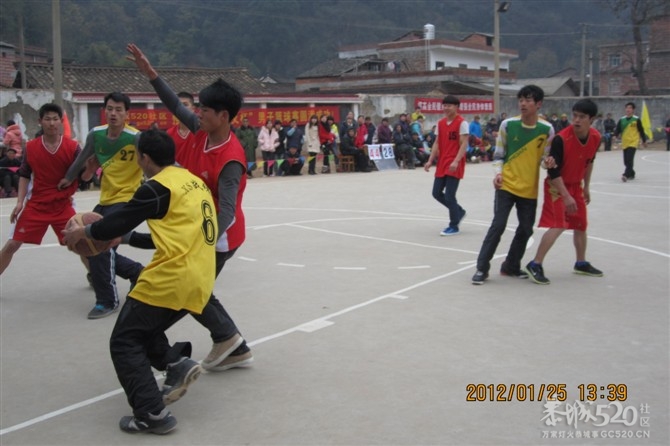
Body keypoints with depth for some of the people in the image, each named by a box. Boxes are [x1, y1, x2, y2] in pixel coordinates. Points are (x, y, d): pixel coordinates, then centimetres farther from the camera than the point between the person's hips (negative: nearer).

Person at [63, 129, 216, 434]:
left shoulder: (157, 187, -9)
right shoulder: (194, 182, 16)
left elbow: (120, 220, -3)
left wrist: (83, 232, 15)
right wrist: (127, 236, 29)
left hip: (170, 279, -8)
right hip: (198, 282, 9)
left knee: (124, 342, 3)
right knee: (144, 329, 24)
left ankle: (153, 414, -3)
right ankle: (178, 363, 5)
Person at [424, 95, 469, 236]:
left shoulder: (462, 123, -9)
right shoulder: (440, 123, 11)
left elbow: (464, 144, -15)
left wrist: (456, 161, -26)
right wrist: (430, 161, 5)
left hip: (454, 166, -7)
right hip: (442, 164, 7)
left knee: (449, 196, -8)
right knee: (437, 193, 8)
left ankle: (454, 226, 7)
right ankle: (459, 211, 29)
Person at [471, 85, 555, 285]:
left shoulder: (547, 129, -2)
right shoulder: (507, 124, -4)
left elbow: (547, 157, 8)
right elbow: (498, 155, 4)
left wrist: (549, 162, -15)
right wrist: (498, 173, -12)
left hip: (529, 189, 2)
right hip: (506, 186, -2)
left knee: (526, 230, 9)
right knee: (498, 225, -9)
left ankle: (511, 266, 27)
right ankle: (482, 268, 0)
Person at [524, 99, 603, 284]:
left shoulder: (595, 137, -7)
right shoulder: (561, 139, -27)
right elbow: (553, 171, -24)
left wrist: (586, 187, 17)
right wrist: (566, 196, -26)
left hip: (576, 185, 7)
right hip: (557, 185, -7)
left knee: (581, 225, 15)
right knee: (558, 225, -18)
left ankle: (581, 263, 33)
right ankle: (535, 265, -12)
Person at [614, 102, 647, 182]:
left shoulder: (636, 120, -2)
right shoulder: (622, 120, 6)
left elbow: (641, 131, 5)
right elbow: (618, 129, 3)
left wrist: (644, 141, 10)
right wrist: (616, 134, -20)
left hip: (633, 142, -5)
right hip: (625, 142, 5)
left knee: (629, 160, -18)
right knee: (626, 161, 10)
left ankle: (626, 175, -25)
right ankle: (631, 174, 30)